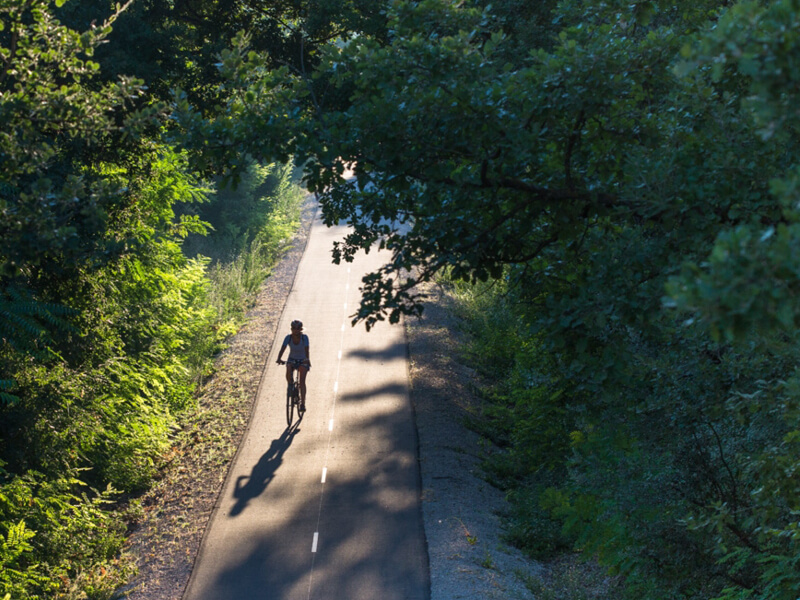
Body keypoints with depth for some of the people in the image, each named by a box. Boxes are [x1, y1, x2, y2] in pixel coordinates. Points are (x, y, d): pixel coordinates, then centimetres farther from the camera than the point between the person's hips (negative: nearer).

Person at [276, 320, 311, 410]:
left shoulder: (304, 337, -17)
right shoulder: (288, 337, -13)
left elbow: (307, 350, -28)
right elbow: (282, 349, -23)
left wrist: (308, 359, -48)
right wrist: (279, 359, -42)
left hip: (303, 361, -2)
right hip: (292, 359, 2)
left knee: (302, 380, -18)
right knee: (288, 371, -31)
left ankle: (302, 403, -16)